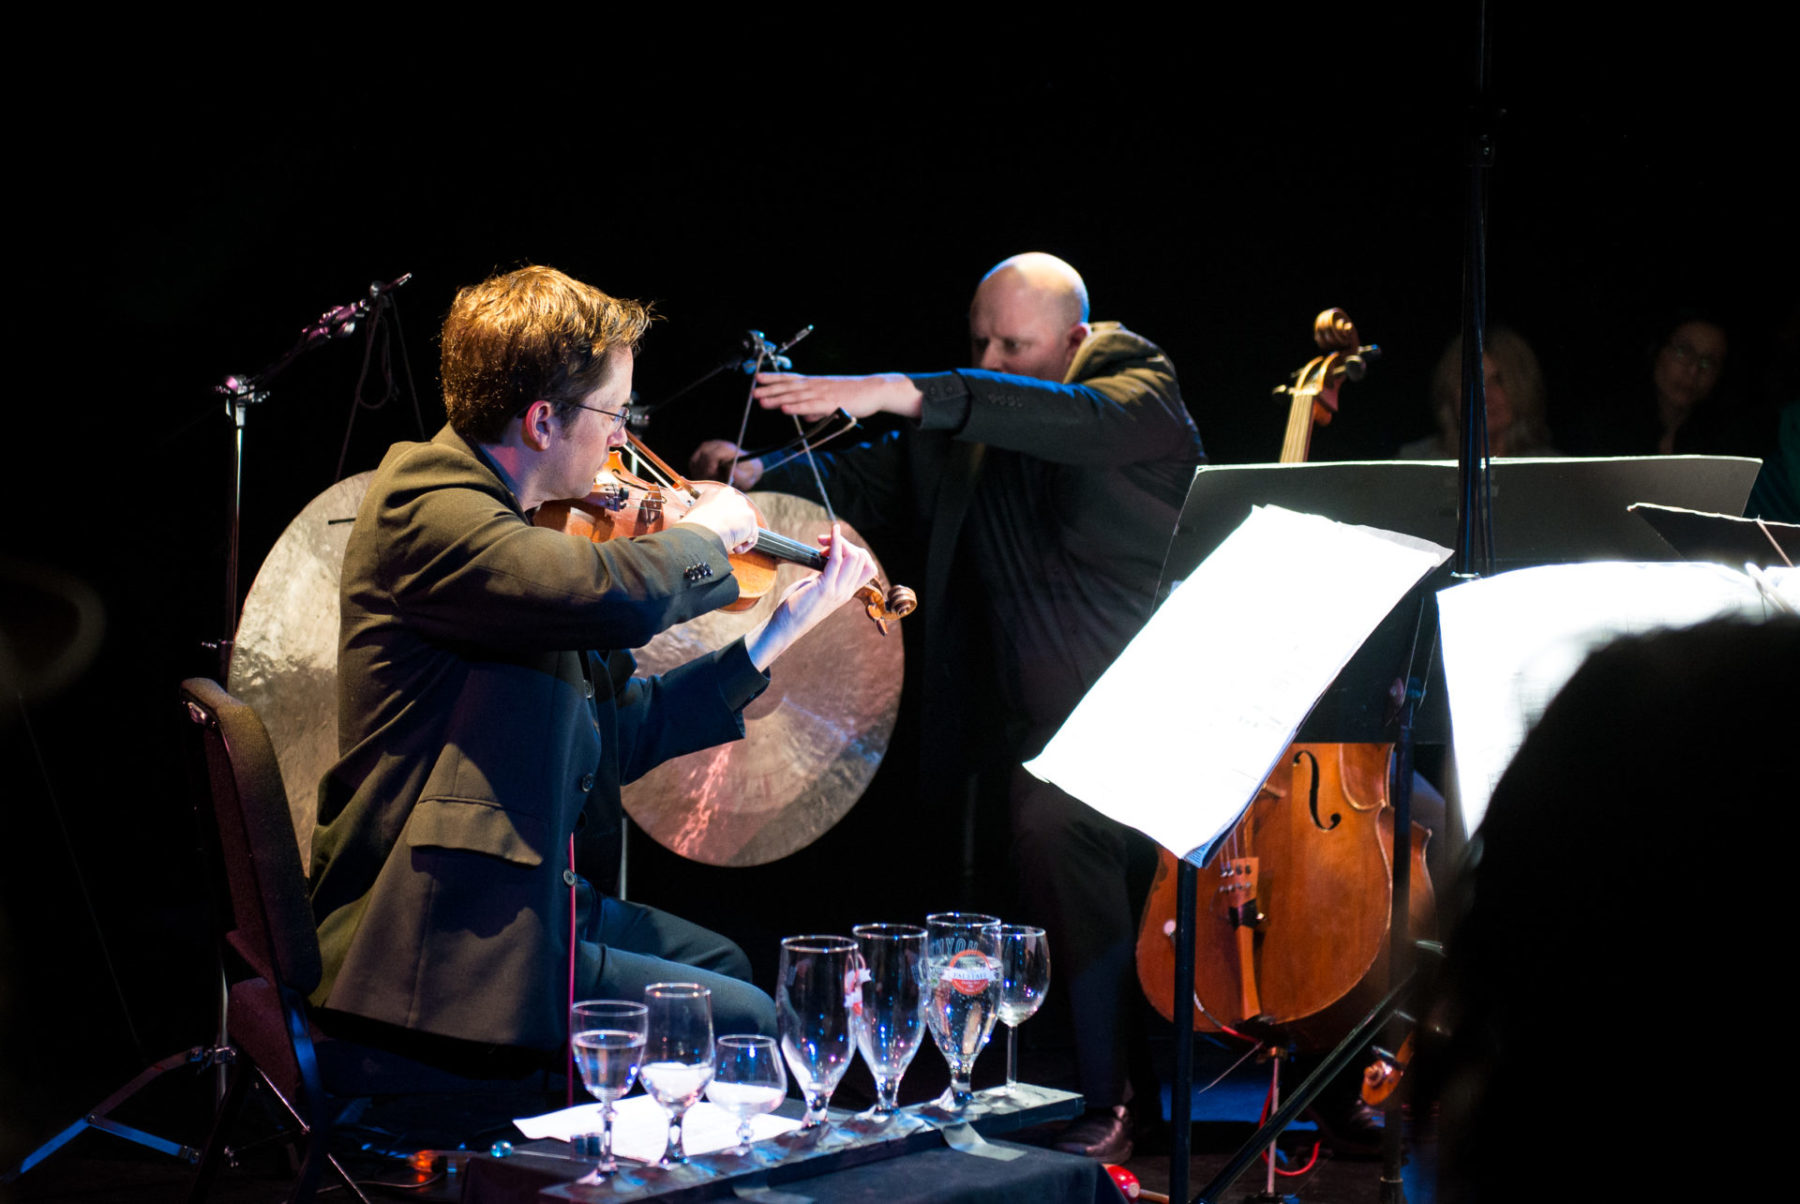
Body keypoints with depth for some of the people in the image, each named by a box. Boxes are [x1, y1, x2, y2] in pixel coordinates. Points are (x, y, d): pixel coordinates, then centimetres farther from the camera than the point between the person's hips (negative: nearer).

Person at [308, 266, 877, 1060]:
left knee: (716, 959, 27)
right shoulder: (425, 513, -19)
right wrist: (706, 533, -13)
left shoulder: (502, 530, 10)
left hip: (519, 896, 11)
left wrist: (777, 635, 15)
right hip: (438, 948, -11)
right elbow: (620, 595, -36)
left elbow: (617, 733, 15)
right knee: (744, 1022, -9)